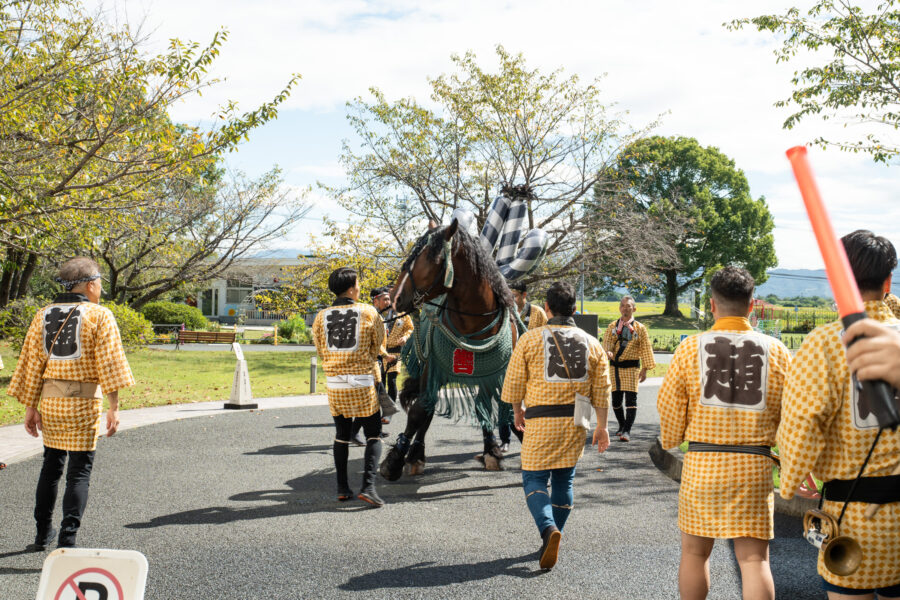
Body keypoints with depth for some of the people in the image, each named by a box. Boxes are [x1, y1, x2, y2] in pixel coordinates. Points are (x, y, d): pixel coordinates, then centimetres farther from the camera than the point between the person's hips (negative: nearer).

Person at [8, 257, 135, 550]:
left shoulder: (43, 315, 8)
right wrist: (114, 408, -11)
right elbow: (109, 364, -12)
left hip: (50, 401, 5)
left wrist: (30, 407, 11)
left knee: (51, 464, 19)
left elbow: (32, 363, 7)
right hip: (84, 403, -5)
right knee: (80, 471, 1)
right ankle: (67, 539, -4)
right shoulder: (100, 316, -6)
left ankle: (43, 533, 28)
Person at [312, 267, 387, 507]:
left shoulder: (321, 317, 1)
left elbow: (320, 350, 11)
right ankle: (368, 485, -7)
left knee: (341, 436, 16)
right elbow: (378, 347, 4)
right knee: (373, 435, 5)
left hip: (334, 385, 4)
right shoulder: (369, 313, -7)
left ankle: (342, 487, 17)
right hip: (363, 382, -3)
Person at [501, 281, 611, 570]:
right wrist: (602, 427, 11)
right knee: (564, 479, 16)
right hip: (576, 422, 4)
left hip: (541, 420, -4)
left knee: (534, 479, 3)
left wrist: (518, 412, 15)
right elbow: (602, 390, 4)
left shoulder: (530, 339, -5)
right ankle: (552, 541, 22)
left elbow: (514, 383, -2)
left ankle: (549, 529, -21)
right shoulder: (591, 344, 5)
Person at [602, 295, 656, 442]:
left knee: (631, 399, -10)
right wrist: (608, 351, -25)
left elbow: (645, 348, 1)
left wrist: (644, 369, -6)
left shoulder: (640, 328, 1)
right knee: (616, 399, 9)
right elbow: (606, 341, -1)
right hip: (615, 366, 3)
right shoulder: (612, 326, 8)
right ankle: (621, 425, 30)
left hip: (631, 366, -3)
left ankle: (627, 431, -11)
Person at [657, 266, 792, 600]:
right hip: (755, 466, 1)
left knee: (695, 551, 15)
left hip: (702, 463, 0)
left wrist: (670, 441, 18)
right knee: (754, 557, 3)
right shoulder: (776, 352, -1)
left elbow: (669, 408, 0)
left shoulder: (691, 348, -4)